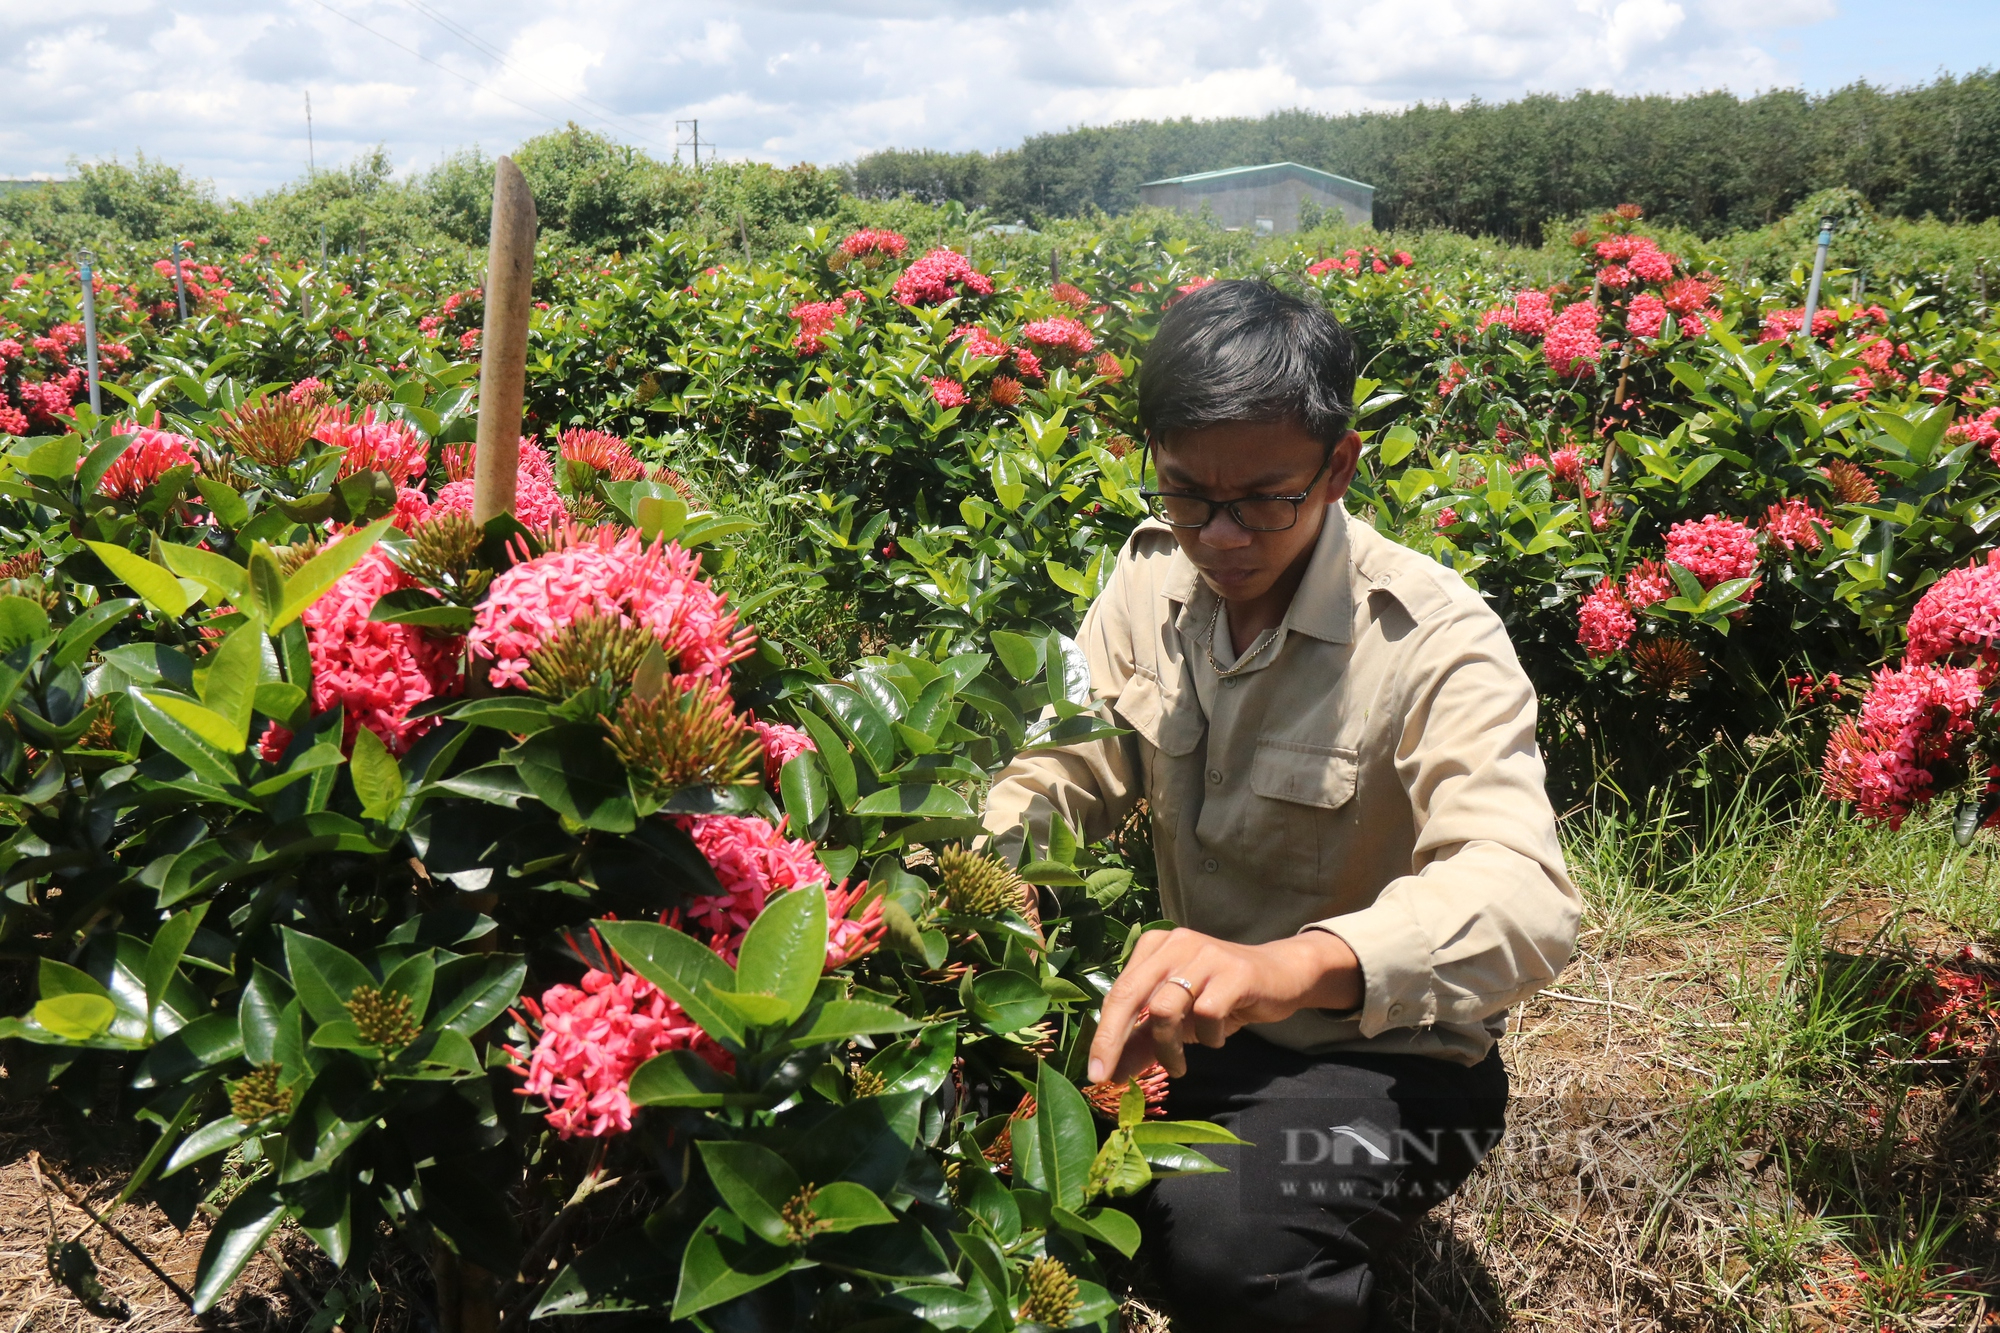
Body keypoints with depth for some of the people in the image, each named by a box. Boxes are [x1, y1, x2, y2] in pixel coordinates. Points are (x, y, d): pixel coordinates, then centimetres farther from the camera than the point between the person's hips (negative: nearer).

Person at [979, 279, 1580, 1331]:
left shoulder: (1436, 641, -24)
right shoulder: (1155, 571, -4)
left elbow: (1523, 899, -37)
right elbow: (1078, 759, 5)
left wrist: (1296, 963, -57)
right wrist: (981, 849, -19)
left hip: (1380, 1055, -5)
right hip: (1192, 1015, 6)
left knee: (1223, 1245, -33)